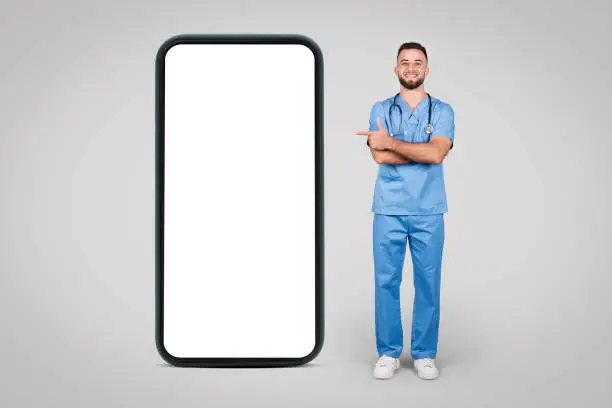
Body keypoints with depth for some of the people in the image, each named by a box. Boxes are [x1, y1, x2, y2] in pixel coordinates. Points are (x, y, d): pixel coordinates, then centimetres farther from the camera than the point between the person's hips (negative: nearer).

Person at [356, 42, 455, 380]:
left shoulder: (443, 111, 5)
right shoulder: (381, 109, 7)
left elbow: (435, 153, -13)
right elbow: (380, 156, -9)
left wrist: (391, 141, -10)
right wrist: (423, 152, -10)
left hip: (428, 212, 0)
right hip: (388, 210, 0)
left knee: (428, 282, 4)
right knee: (386, 281, 2)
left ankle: (424, 354, 16)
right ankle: (388, 353, 13)